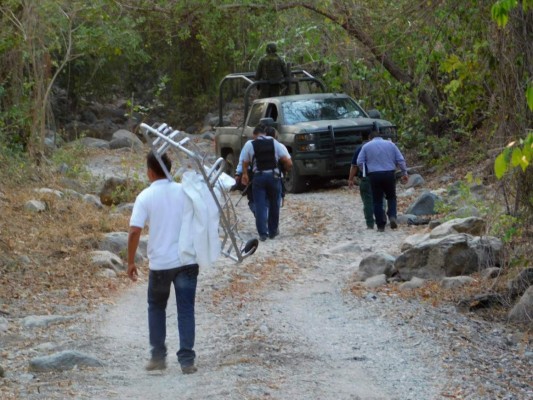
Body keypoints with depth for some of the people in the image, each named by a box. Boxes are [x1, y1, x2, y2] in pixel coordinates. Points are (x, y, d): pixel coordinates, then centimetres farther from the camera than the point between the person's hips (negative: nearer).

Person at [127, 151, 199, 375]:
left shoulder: (146, 196, -7)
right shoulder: (185, 192, 1)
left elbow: (134, 231, -13)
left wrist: (131, 262, -4)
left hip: (160, 262, -1)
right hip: (187, 260, 1)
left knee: (156, 307, 19)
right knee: (186, 310, 4)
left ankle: (158, 356, 18)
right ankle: (187, 360, -1)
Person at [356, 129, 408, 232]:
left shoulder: (366, 146, 6)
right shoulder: (390, 144, 9)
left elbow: (359, 163, 2)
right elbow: (400, 160, 5)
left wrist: (365, 172, 15)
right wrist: (404, 172, 10)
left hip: (374, 175, -1)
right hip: (390, 174, 1)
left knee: (377, 201, 5)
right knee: (391, 197, 17)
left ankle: (381, 225, 3)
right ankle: (392, 216, -6)